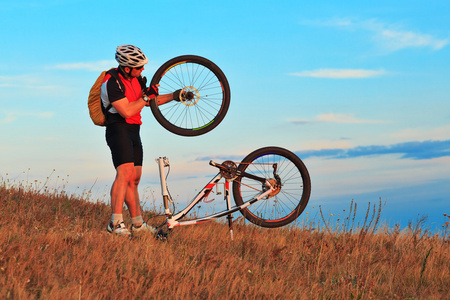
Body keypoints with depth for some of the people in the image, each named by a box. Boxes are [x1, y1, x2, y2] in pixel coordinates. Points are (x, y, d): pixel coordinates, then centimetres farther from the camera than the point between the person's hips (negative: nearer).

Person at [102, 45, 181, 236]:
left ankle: (137, 223, 14)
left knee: (134, 179, 9)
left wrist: (175, 95, 18)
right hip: (119, 130, -9)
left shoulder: (134, 79, 13)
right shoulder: (112, 82, -16)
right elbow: (127, 111, -23)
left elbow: (151, 102, 24)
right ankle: (116, 223, -29)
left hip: (133, 132, 9)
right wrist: (147, 96, -14)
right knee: (125, 172, -24)